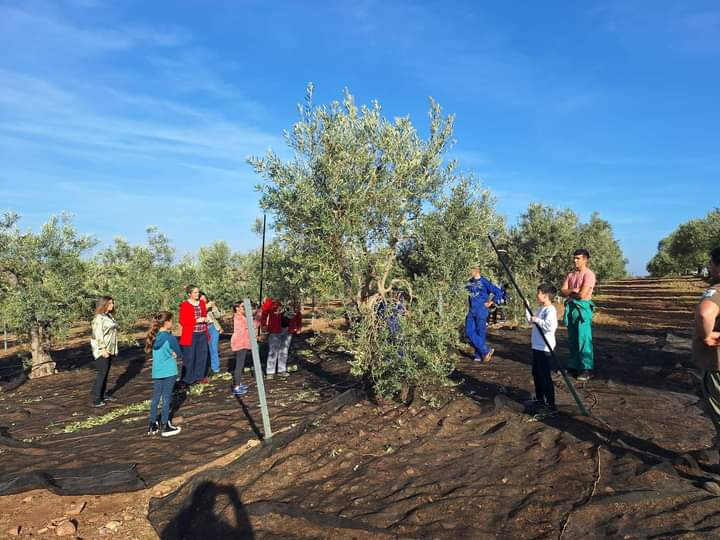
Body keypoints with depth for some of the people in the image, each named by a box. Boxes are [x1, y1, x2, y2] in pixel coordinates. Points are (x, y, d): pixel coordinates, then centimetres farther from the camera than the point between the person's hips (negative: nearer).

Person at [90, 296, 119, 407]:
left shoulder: (109, 316, 12)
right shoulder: (98, 318, -15)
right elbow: (97, 335, -19)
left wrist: (114, 349, 14)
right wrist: (103, 349, -22)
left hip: (109, 349, 8)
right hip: (102, 349, -8)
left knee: (106, 373, 13)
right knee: (102, 373, -6)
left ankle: (102, 395, 22)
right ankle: (95, 399, -1)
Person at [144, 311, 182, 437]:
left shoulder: (154, 336, 2)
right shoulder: (170, 337, -16)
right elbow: (179, 353, -9)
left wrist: (169, 354, -1)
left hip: (156, 372, 6)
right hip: (169, 372, -6)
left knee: (155, 398, 14)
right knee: (166, 399, 3)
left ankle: (152, 426, 21)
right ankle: (165, 427, 12)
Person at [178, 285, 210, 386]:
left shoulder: (202, 303, 9)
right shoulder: (184, 305, -7)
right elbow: (182, 321, -10)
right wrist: (196, 320, -17)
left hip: (202, 334, 5)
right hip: (190, 335, -5)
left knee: (202, 356, 9)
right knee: (189, 357, -1)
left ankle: (200, 376, 22)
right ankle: (187, 379, 9)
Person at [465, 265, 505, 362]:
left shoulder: (484, 282, -8)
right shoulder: (469, 282, 8)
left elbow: (498, 292, -10)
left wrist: (491, 302, -6)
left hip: (481, 312, -6)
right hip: (471, 311, 6)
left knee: (480, 333, 2)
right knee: (469, 332, -2)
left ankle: (479, 355, 14)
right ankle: (486, 351, 6)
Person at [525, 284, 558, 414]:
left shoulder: (550, 310, -18)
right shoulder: (540, 309, 11)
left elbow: (550, 326, -33)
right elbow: (530, 319, 24)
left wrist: (537, 320, -24)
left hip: (545, 348, -10)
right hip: (537, 347, 10)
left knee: (545, 376, -5)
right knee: (536, 374, 19)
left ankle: (551, 405, 3)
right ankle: (540, 400, 31)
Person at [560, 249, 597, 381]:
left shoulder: (589, 274, -9)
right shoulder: (571, 274, 13)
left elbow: (582, 294, -17)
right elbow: (562, 291, 6)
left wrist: (570, 293, -1)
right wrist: (573, 290, -11)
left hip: (583, 308, -7)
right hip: (571, 308, 7)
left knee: (584, 340, -5)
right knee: (572, 340, 12)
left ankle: (587, 369, 2)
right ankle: (574, 367, 21)